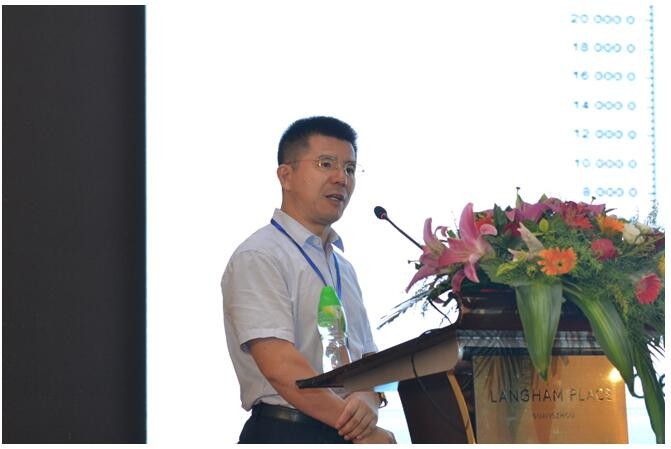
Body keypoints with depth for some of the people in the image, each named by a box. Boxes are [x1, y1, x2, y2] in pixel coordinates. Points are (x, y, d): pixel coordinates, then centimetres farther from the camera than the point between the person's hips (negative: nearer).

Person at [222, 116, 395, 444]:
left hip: (348, 437, 7)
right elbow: (280, 367, -17)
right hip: (285, 435, -7)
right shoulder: (258, 258, -8)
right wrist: (364, 433, -16)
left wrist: (368, 400, -9)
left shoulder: (343, 267, 18)